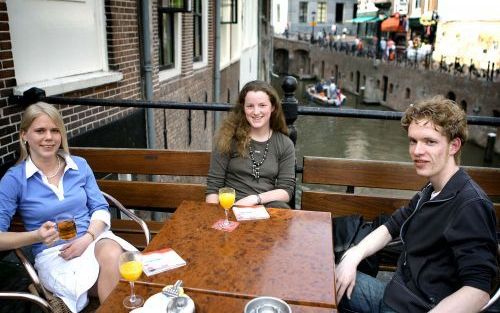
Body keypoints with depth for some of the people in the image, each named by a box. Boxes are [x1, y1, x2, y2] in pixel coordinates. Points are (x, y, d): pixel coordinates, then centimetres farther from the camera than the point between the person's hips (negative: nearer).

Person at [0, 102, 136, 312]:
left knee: (112, 255, -32)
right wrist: (37, 236, -22)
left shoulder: (80, 165, 8)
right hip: (52, 252, -3)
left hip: (94, 238, 3)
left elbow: (100, 208, 6)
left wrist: (87, 238, -13)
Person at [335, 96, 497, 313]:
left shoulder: (471, 205, -20)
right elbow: (391, 228, 16)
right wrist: (353, 257, -2)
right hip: (392, 295, 8)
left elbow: (478, 292, -26)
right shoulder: (430, 192, 6)